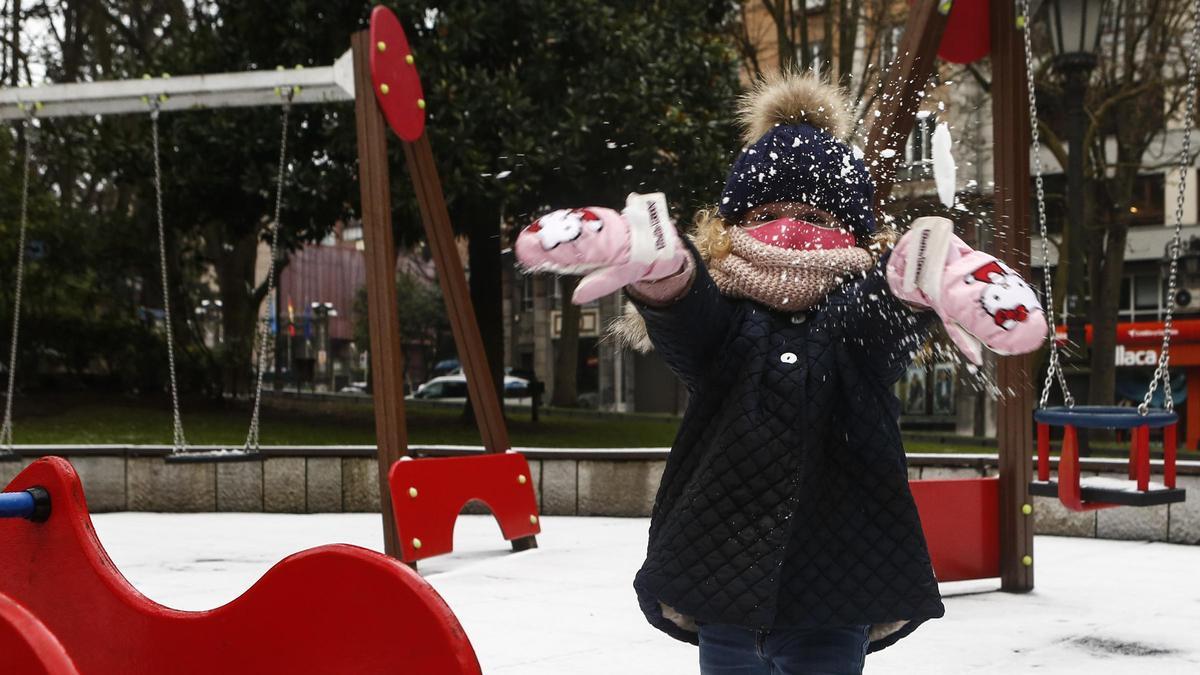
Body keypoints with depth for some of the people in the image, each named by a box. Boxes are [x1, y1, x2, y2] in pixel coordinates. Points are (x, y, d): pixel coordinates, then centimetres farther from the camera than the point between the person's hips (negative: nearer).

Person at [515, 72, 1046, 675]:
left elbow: (890, 306, -24)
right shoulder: (716, 316, -1)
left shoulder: (868, 317, -1)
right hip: (724, 599, 0)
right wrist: (654, 262, -50)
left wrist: (921, 272, -51)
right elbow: (683, 310, -24)